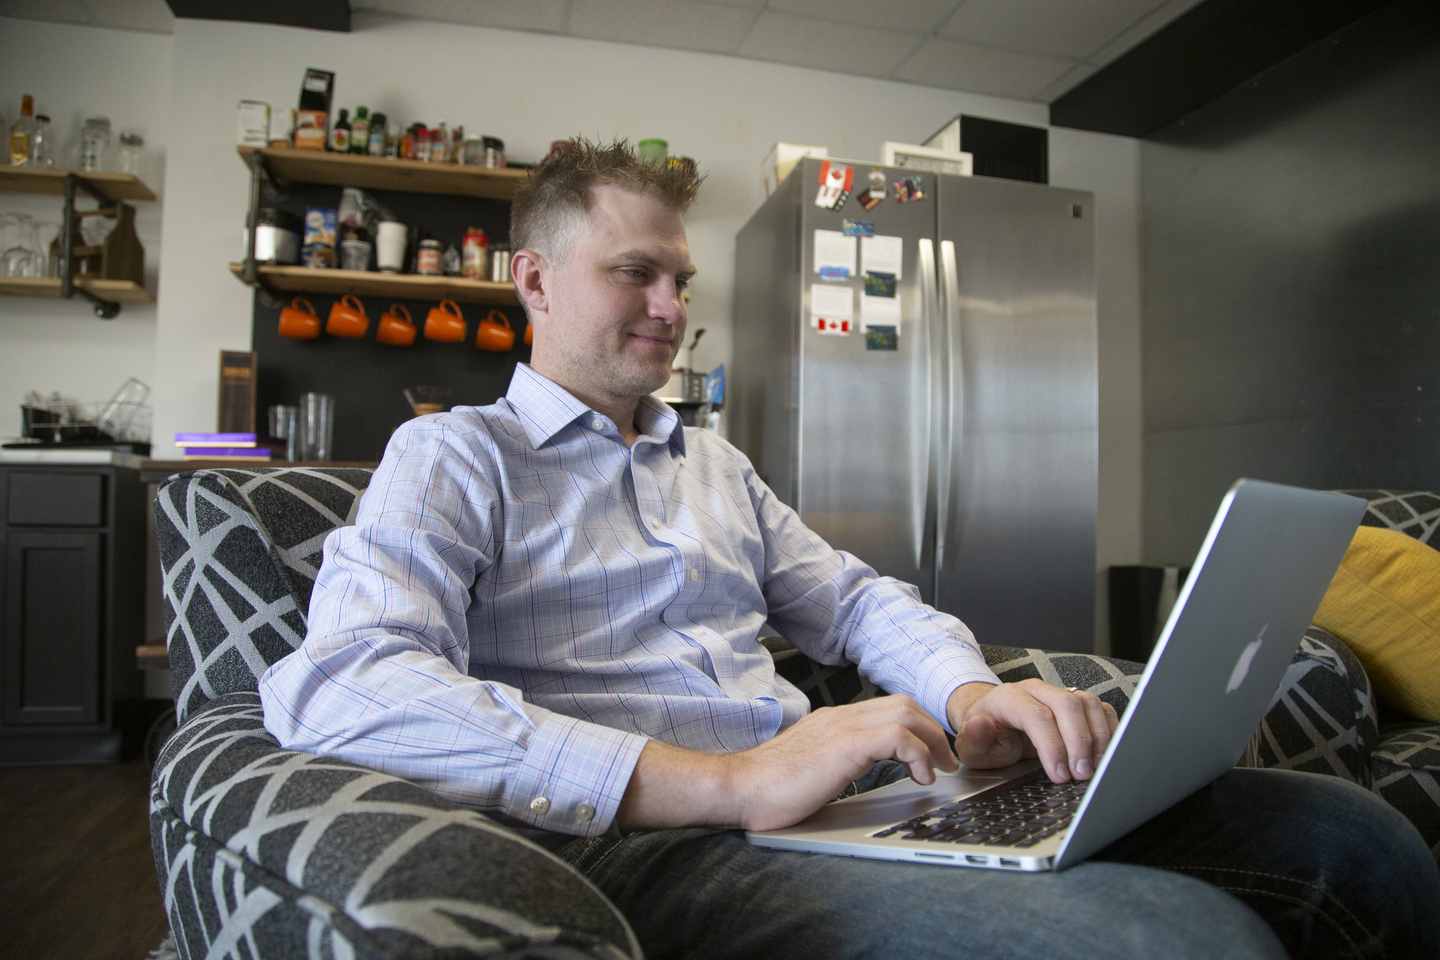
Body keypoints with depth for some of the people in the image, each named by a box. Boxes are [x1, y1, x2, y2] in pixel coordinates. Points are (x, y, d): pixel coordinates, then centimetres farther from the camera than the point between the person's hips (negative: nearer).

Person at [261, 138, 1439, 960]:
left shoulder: (715, 462, 24)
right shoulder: (453, 457, 3)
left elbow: (855, 600, 22)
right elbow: (336, 688, -15)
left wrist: (969, 693, -3)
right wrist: (731, 782, -23)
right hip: (649, 844, -6)